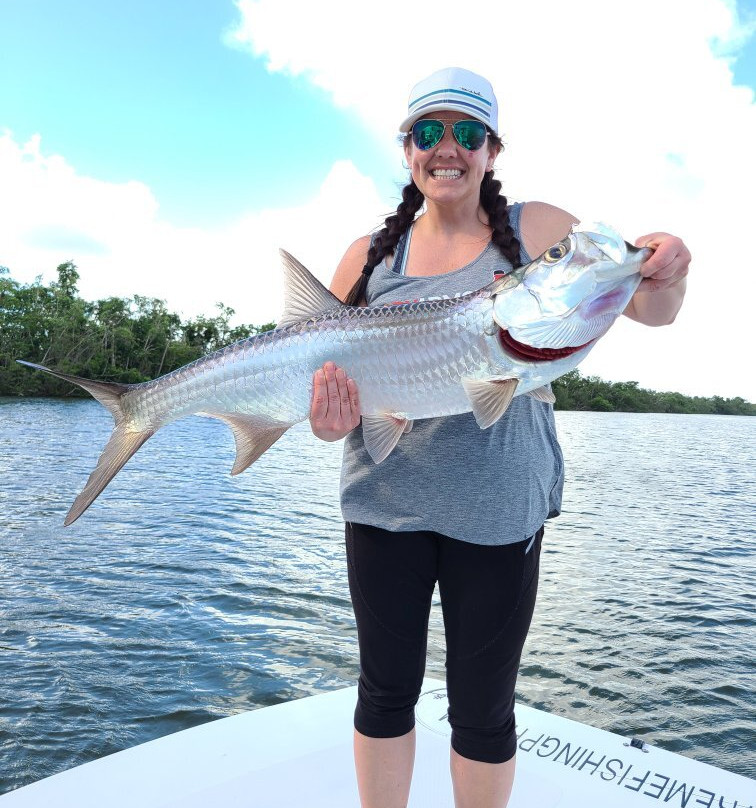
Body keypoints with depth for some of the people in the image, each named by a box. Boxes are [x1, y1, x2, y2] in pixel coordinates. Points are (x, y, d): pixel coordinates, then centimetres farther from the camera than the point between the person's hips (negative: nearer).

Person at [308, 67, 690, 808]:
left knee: (483, 705, 12)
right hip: (384, 500, 2)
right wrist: (332, 419, -20)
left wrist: (663, 277, -26)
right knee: (386, 688, 16)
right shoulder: (369, 254, 5)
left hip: (499, 507, -1)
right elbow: (322, 367, 3)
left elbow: (648, 308, -3)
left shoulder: (536, 232, 2)